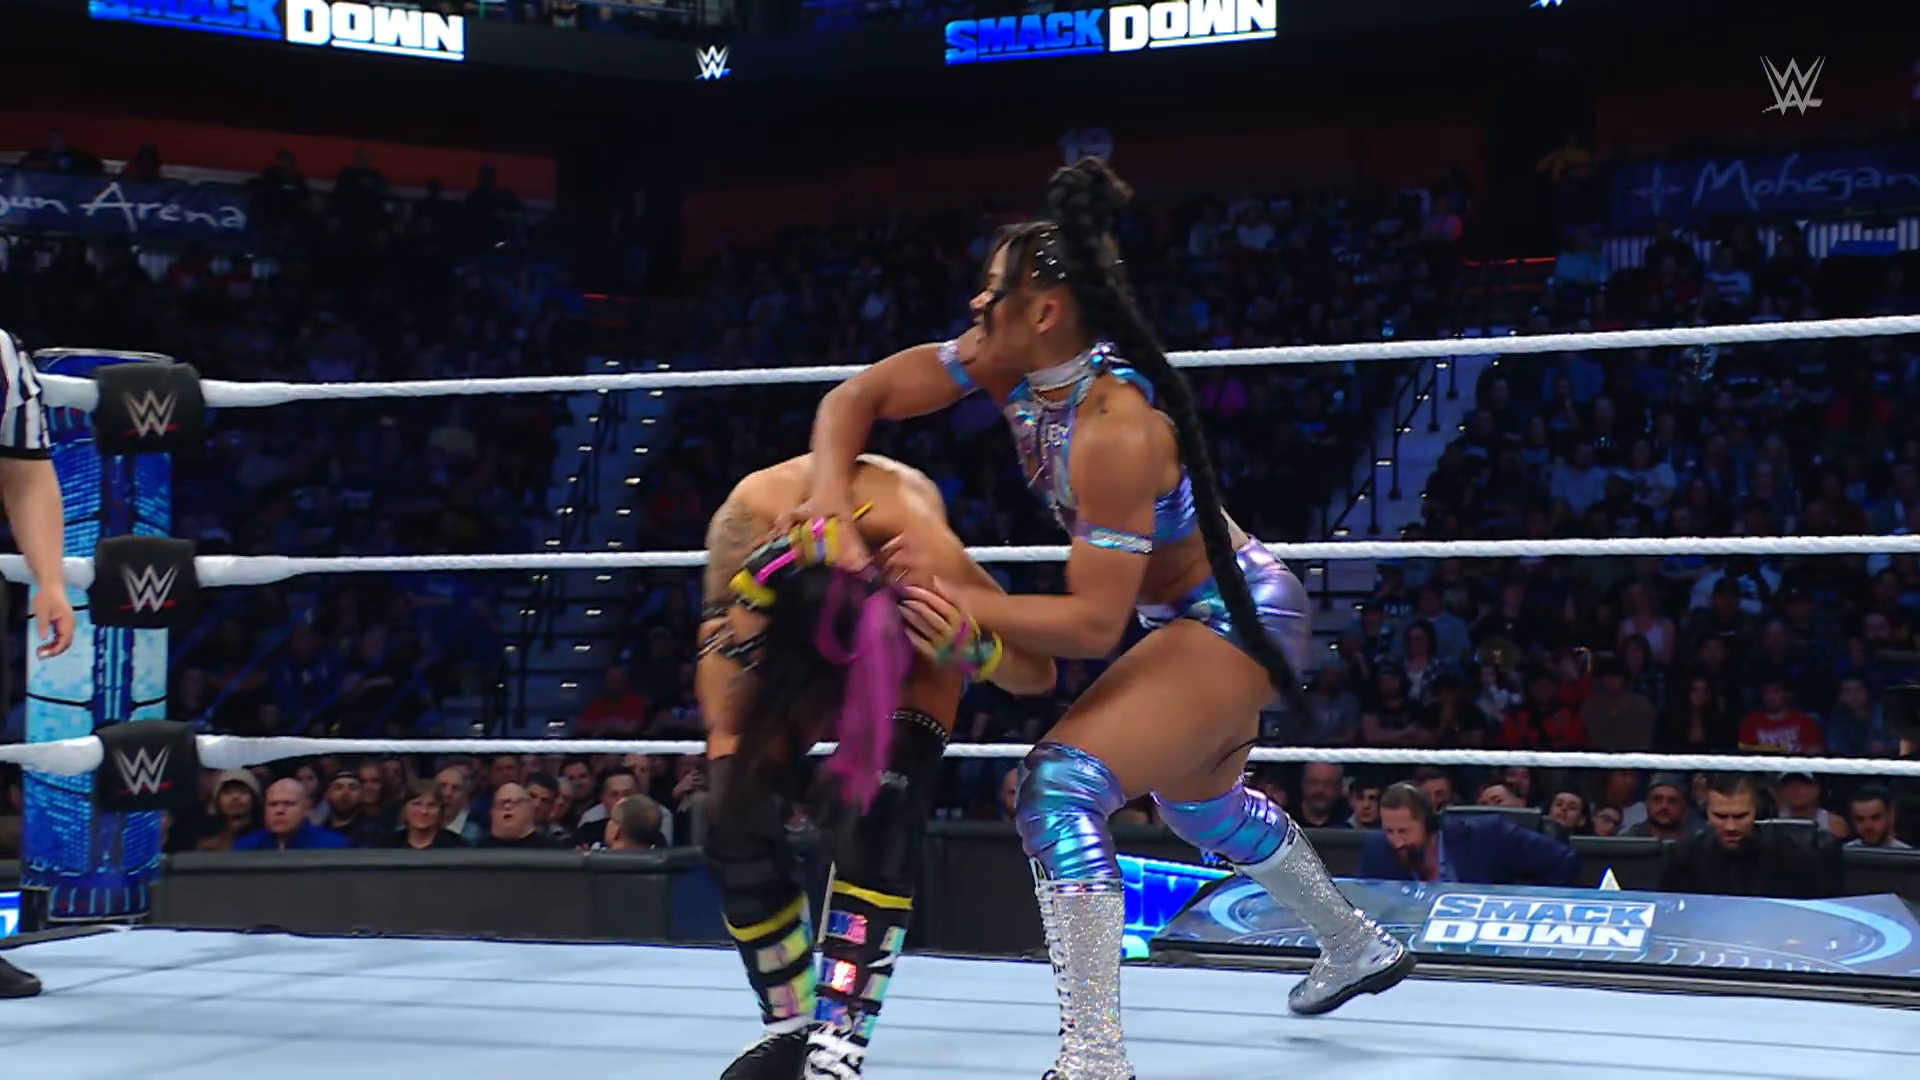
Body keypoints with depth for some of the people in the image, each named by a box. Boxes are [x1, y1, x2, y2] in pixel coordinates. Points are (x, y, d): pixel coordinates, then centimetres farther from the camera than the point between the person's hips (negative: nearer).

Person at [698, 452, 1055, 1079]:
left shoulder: (918, 539, -42)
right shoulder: (749, 517, -38)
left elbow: (1036, 672, -28)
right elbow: (725, 718, -32)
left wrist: (972, 647, -50)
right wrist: (743, 611, -50)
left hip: (907, 612, -2)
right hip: (788, 626, 2)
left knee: (881, 805, -27)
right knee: (736, 829, -12)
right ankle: (790, 1026, 8)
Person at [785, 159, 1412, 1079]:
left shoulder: (1115, 428, -33)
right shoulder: (1007, 362, -10)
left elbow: (1095, 623, -32)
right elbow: (856, 397, -8)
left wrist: (952, 597, -35)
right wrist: (830, 489, -26)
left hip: (1238, 619, -10)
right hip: (1202, 613, 10)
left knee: (1062, 784, -25)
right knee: (1198, 802, 31)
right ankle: (1356, 946, 55)